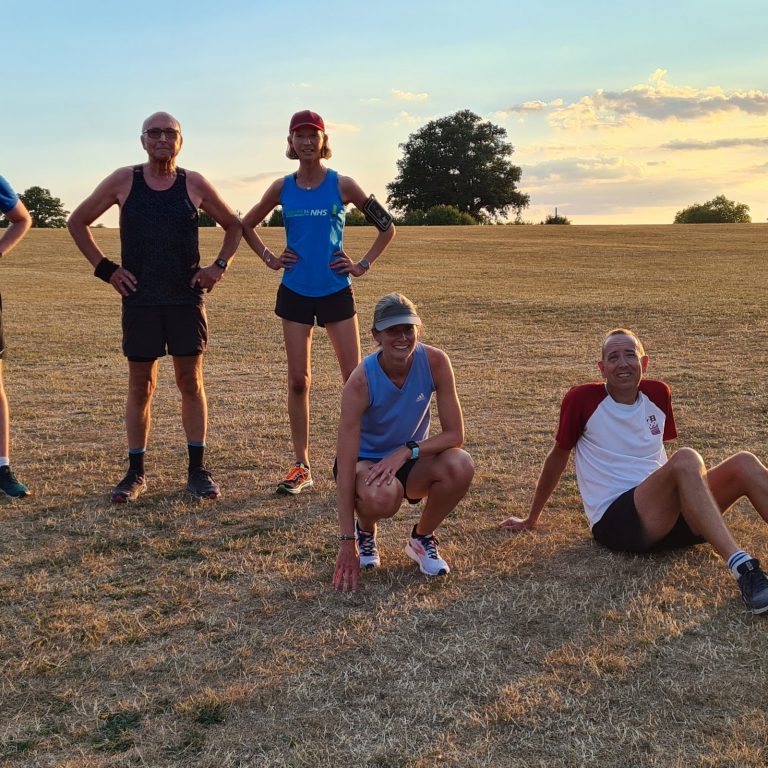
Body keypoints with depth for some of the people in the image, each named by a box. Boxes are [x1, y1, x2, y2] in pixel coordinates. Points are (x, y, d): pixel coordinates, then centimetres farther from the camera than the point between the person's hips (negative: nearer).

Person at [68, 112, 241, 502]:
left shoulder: (194, 184, 4)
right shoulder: (123, 181, 2)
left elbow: (233, 226, 16)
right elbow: (77, 222, 10)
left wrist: (219, 266, 3)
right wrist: (105, 268, 2)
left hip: (186, 298, 0)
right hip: (139, 300, 0)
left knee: (191, 382, 3)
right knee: (140, 386, 5)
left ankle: (197, 470, 10)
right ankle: (135, 473, 15)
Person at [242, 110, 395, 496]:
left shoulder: (341, 185, -2)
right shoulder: (282, 188, 3)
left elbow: (386, 226, 5)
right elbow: (246, 226, 18)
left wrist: (363, 265, -1)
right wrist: (270, 259, 6)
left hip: (336, 291, -1)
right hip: (295, 292, 2)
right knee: (298, 380, 3)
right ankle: (301, 466, 11)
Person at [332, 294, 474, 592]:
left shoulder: (435, 362, -19)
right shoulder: (361, 382, -27)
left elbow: (455, 434, -15)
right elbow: (345, 463, -29)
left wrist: (407, 451, -32)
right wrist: (347, 542, -31)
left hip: (411, 459, 3)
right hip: (366, 462, -3)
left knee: (460, 465, -30)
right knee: (380, 496, -39)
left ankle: (421, 539, 1)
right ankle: (364, 534, 2)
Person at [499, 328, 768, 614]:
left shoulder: (658, 394, 11)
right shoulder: (582, 399, -3)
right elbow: (558, 457, 9)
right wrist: (531, 519, 18)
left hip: (670, 513, 6)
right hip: (614, 521, -6)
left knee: (744, 463, -16)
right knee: (686, 458, -33)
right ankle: (741, 567, -47)